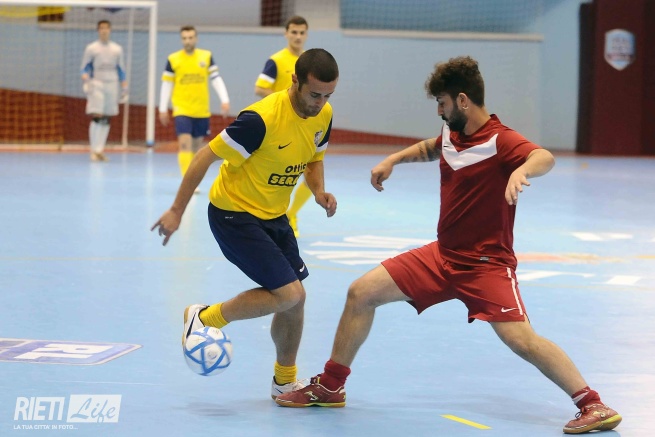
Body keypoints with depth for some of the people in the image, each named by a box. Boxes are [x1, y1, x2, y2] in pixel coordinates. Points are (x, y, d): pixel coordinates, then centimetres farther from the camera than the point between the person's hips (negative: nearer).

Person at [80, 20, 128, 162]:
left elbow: (121, 70, 15)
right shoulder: (91, 48, 4)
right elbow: (85, 68, 4)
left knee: (106, 120, 3)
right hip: (96, 84, -3)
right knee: (96, 117, -13)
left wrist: (124, 90, 11)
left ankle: (100, 150, 9)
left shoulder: (117, 49, 12)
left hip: (112, 85, 3)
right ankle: (94, 150, -11)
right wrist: (85, 82, -13)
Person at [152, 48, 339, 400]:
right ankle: (204, 319, 3)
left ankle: (284, 382, 27)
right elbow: (206, 156, -21)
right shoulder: (262, 119, -28)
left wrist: (319, 191, -6)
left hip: (273, 216, 7)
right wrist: (177, 211, -17)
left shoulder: (323, 115, -5)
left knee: (294, 301, 7)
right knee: (289, 294, -16)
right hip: (234, 214, -7)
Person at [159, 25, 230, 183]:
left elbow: (216, 79, 3)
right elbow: (166, 85, 3)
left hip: (202, 111, 3)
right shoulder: (173, 59, -2)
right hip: (182, 110, -3)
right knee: (185, 144, -15)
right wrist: (163, 109, 3)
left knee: (196, 146, 12)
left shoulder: (206, 56, 2)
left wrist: (225, 100, -7)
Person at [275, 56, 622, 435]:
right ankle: (330, 386, 17)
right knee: (361, 293, 4)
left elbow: (545, 158, -42)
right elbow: (429, 149, 31)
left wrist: (523, 169, -62)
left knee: (521, 339, -24)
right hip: (443, 255, 8)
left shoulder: (500, 140, -20)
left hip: (486, 264, -8)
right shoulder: (451, 134, 4)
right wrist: (393, 159, 17)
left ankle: (593, 405, -13)